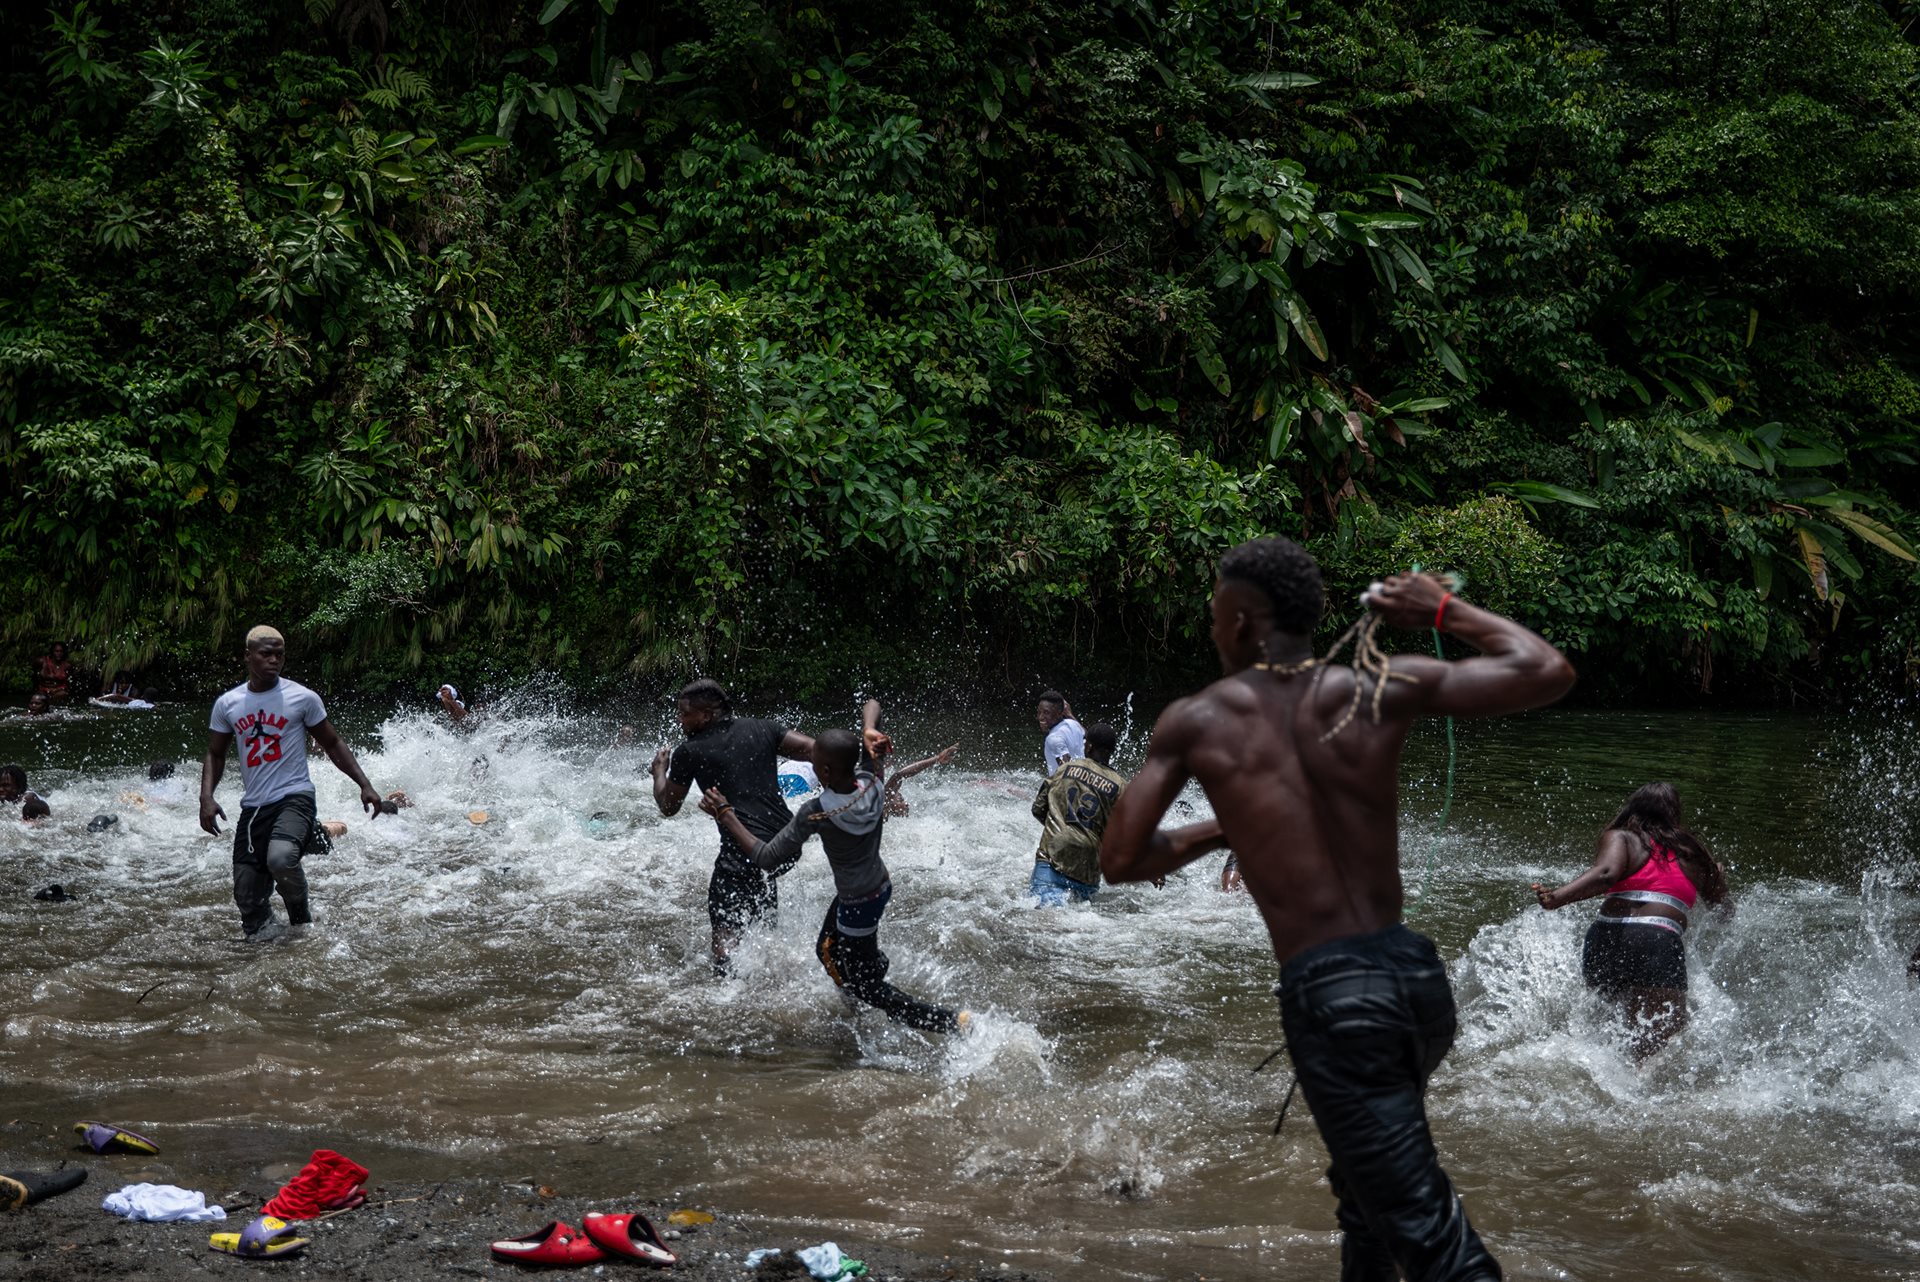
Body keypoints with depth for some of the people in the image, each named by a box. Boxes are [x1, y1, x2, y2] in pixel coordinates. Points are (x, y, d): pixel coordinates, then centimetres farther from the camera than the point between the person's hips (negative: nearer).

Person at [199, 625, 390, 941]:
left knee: (280, 858, -33)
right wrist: (206, 797, -2)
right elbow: (215, 755, 15)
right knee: (247, 899, -2)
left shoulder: (302, 698, -1)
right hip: (252, 807, 4)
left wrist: (364, 785, 0)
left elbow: (333, 744, 7)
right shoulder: (227, 704, 7)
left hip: (293, 797, -4)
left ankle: (301, 917, -6)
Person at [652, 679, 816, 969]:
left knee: (725, 929, -1)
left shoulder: (689, 753, 0)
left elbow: (668, 807, 12)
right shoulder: (761, 729, 9)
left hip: (743, 850, -6)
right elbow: (813, 750, 3)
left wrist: (659, 770, 29)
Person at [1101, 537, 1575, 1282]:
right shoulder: (1381, 689, 2)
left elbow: (1120, 862, 3)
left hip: (1326, 995, -5)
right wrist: (1446, 611, 15)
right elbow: (1548, 673, 1)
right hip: (1417, 975, 5)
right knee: (1366, 1190, 31)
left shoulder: (1192, 723, -1)